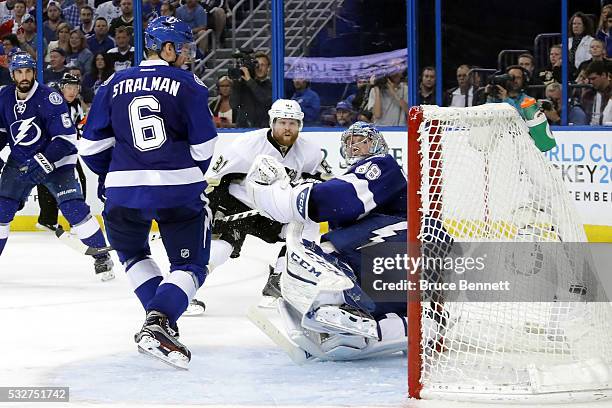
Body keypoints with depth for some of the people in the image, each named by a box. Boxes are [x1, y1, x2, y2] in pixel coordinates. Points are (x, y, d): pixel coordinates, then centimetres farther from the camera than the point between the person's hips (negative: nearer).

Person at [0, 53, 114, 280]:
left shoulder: (49, 98, -22)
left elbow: (66, 138, -23)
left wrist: (42, 162, -29)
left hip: (54, 161, -5)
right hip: (20, 163, 5)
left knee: (73, 208, -17)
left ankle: (102, 256, -9)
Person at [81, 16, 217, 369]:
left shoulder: (114, 84, 8)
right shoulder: (188, 85, -2)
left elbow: (93, 143, 10)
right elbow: (204, 144, -1)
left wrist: (107, 174, 28)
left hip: (124, 191, 3)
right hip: (178, 189, -3)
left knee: (132, 253, 29)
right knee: (190, 264, 5)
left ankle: (161, 318, 20)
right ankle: (158, 325, -18)